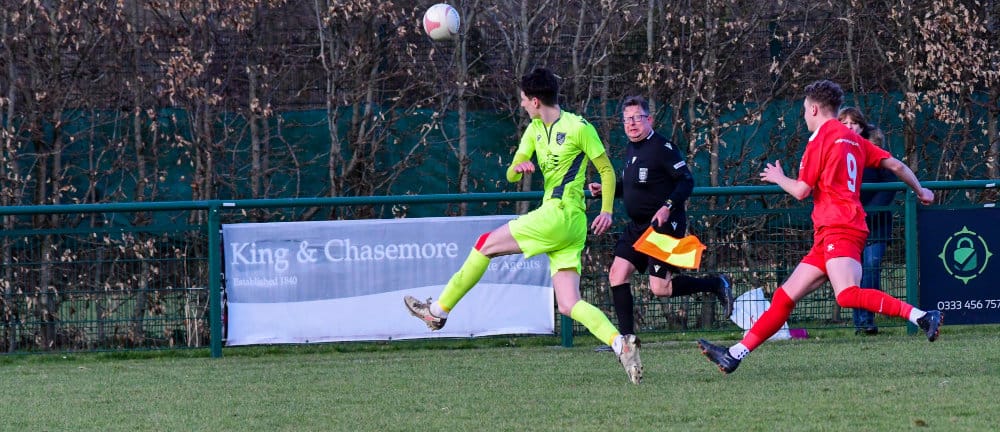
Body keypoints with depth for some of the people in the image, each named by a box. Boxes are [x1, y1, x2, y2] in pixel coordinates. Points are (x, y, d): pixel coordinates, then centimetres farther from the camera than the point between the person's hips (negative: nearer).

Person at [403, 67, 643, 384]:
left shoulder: (579, 128, -6)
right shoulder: (535, 130, 17)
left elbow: (607, 170, 0)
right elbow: (511, 176, 15)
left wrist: (607, 210, -11)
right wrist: (518, 167, -9)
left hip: (560, 214, -9)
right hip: (568, 227, 9)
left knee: (485, 245, -1)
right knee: (568, 305, -3)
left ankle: (439, 310, 7)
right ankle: (620, 343, -17)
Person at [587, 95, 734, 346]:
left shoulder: (662, 147, -14)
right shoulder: (631, 149, 12)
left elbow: (687, 181, -17)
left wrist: (668, 207, -28)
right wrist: (605, 190, 11)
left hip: (665, 226, -9)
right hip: (638, 226, 9)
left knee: (660, 287, -11)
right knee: (617, 274, 0)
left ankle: (716, 285, 8)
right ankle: (626, 337, 4)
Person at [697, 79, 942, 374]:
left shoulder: (821, 139, -4)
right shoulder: (853, 140, 20)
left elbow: (801, 191, -4)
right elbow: (896, 165, 21)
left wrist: (778, 178, 16)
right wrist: (920, 191, 35)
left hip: (838, 230, -10)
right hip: (827, 237, 10)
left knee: (848, 295, -30)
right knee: (785, 296, 7)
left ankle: (921, 316, -34)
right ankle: (734, 355, 6)